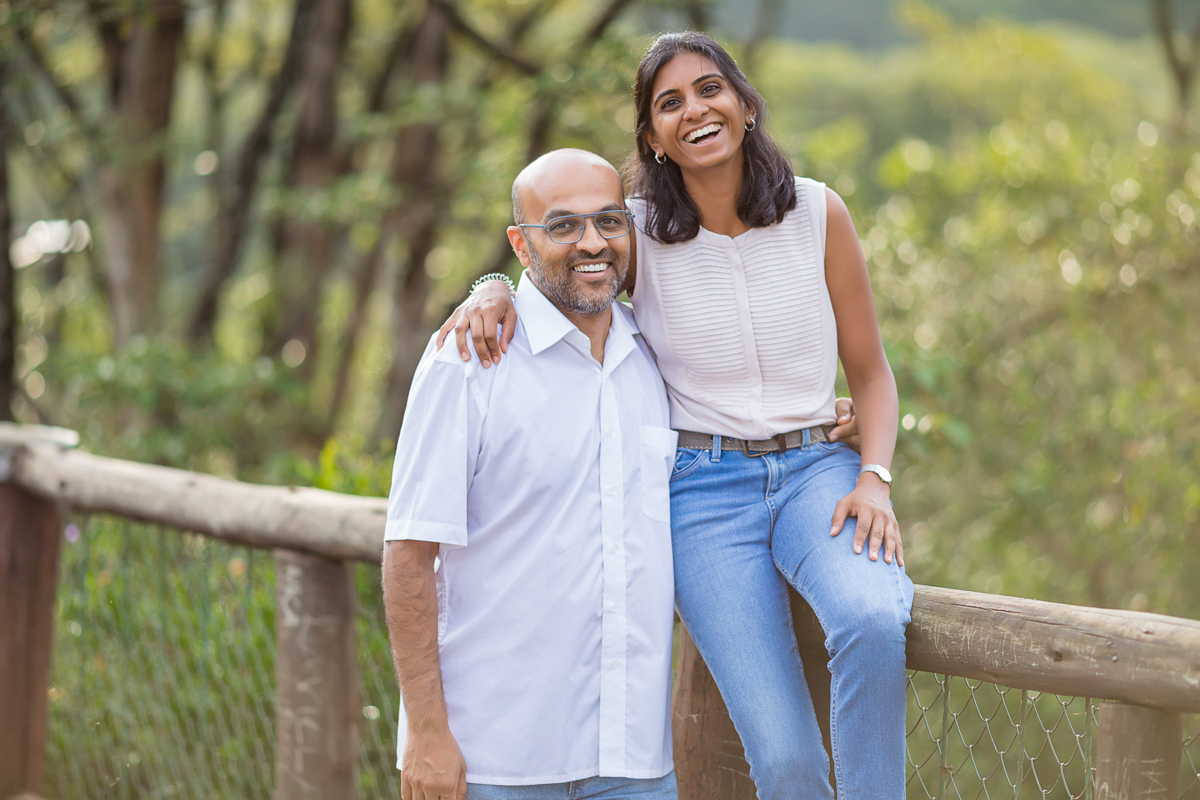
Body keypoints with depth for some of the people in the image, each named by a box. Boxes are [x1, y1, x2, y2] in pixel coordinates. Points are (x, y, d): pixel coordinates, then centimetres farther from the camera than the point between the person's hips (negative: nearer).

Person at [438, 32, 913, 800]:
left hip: (817, 468, 1)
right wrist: (494, 290, -12)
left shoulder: (817, 213, 0)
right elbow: (547, 272, 12)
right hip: (705, 492, -1)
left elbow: (871, 372, 7)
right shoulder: (637, 231, -2)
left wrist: (874, 479, -8)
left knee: (872, 618, -34)